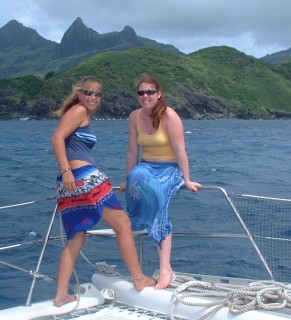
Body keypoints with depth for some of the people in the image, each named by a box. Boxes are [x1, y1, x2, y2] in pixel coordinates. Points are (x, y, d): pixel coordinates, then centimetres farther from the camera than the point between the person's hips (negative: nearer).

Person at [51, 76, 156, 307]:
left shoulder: (84, 114, 23)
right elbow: (57, 138, -15)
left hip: (71, 183, 10)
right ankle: (140, 279, 6)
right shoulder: (79, 110, -3)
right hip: (85, 176, -10)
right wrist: (66, 170, -23)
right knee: (123, 222, 1)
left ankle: (61, 295, 11)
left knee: (76, 238, 13)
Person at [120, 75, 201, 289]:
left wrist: (187, 180, -16)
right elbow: (132, 152, 8)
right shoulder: (135, 117, 3)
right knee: (138, 179, -33)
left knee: (157, 193, -33)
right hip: (146, 167, 4)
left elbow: (180, 151, -15)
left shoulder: (169, 116, -14)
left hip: (170, 169, -4)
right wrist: (128, 181, 11)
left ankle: (166, 268, -32)